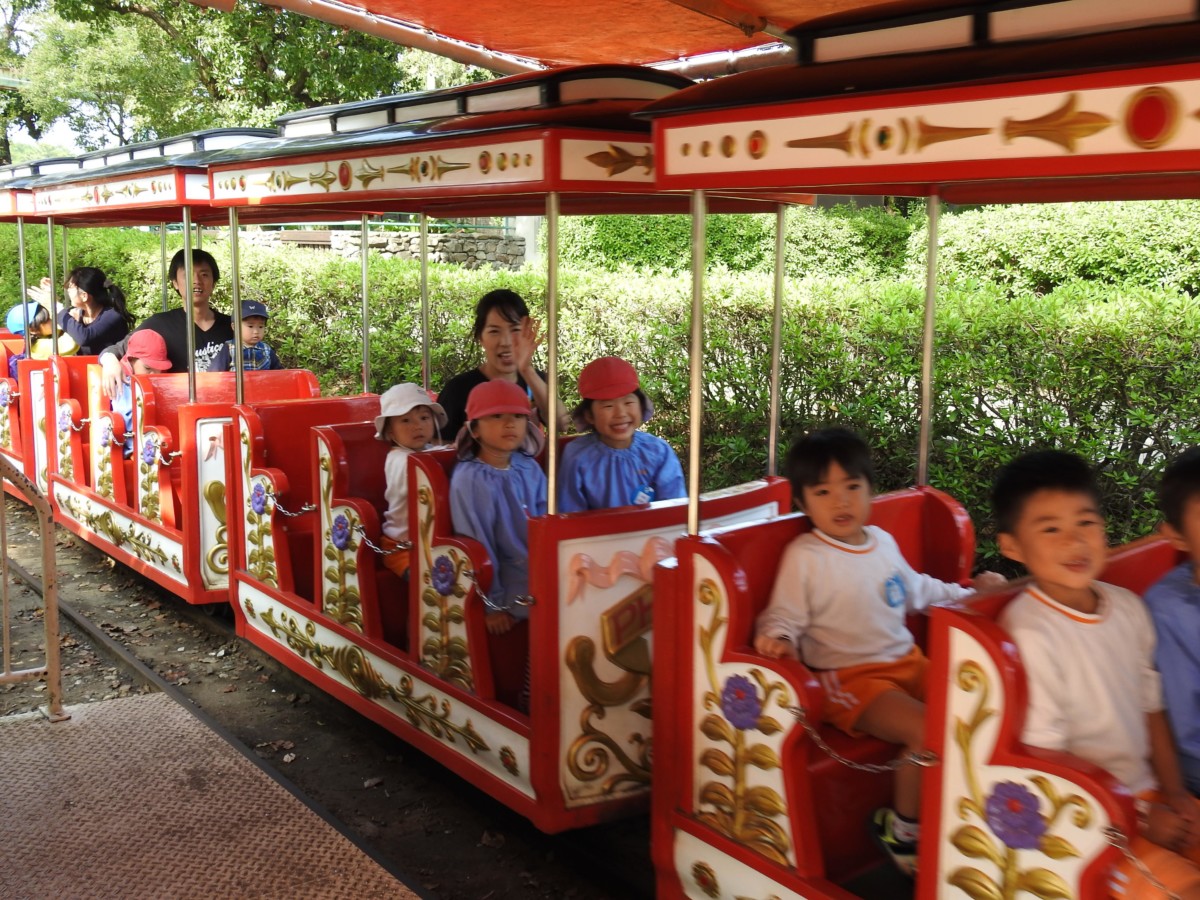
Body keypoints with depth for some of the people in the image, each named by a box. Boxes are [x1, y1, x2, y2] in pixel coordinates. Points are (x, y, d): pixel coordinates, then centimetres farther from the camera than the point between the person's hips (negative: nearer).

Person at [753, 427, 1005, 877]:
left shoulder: (882, 541, 10)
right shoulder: (804, 556, -11)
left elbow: (915, 589, 28)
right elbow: (784, 615, -9)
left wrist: (968, 593, 30)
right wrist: (777, 638, -31)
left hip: (906, 660, 8)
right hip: (848, 677, -7)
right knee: (928, 731, -26)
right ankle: (902, 827, -2)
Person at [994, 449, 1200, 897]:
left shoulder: (1129, 608, 2)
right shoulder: (1029, 633, -21)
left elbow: (1150, 708, 12)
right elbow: (1042, 757, -17)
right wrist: (1138, 820, -11)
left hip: (1146, 794, 7)